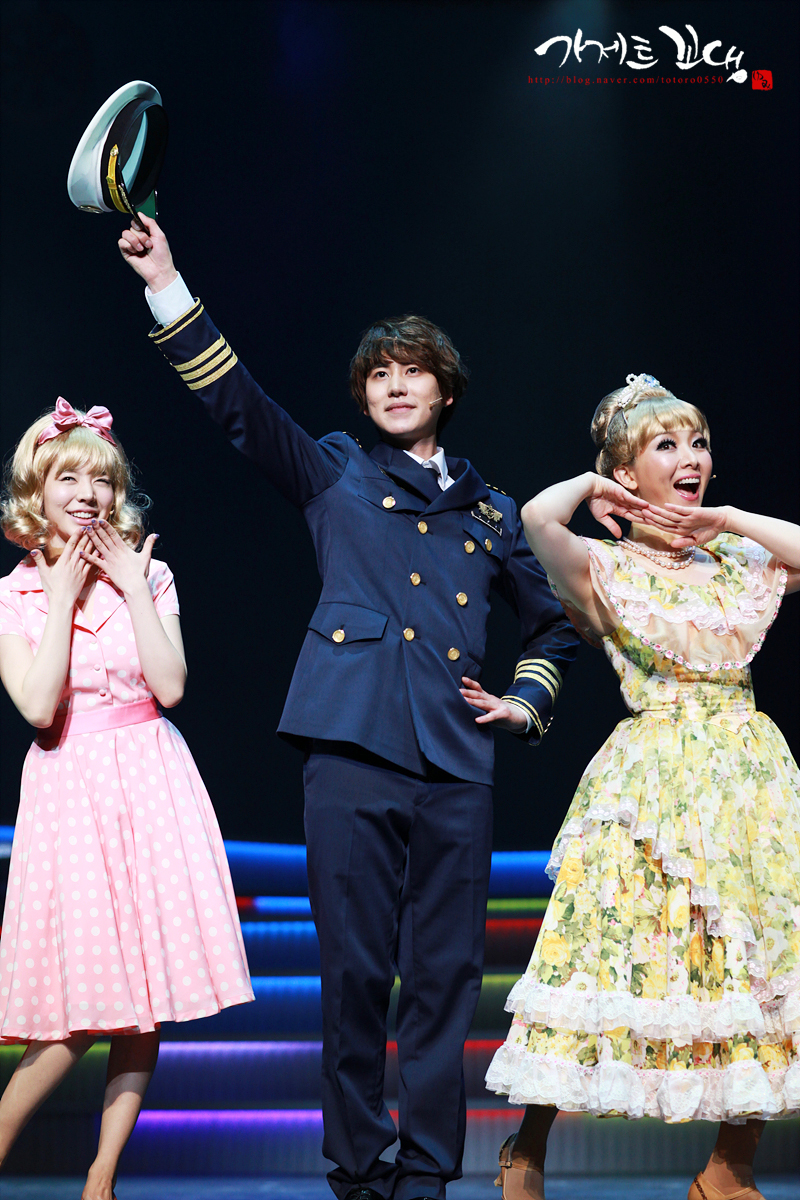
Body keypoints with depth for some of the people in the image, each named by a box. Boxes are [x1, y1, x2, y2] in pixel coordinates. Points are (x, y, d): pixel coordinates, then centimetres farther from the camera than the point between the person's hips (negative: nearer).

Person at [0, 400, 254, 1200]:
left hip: (150, 785, 3)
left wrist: (131, 586, -7)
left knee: (148, 989, 0)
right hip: (69, 791, -2)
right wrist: (64, 595, -9)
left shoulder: (146, 576, 7)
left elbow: (169, 686, -6)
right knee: (83, 1001, -9)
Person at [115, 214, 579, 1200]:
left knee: (445, 972, 1)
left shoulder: (489, 512, 19)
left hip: (455, 764, 2)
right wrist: (167, 286, -9)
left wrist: (529, 700, 13)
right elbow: (238, 402, 1)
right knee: (354, 968, -1)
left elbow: (556, 622, 30)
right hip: (352, 753, -2)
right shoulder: (335, 475, 13)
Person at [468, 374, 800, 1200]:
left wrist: (725, 518, 2)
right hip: (655, 782, -5)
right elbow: (537, 518, -22)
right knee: (626, 949, -5)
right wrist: (592, 487, -1)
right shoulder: (604, 571, -2)